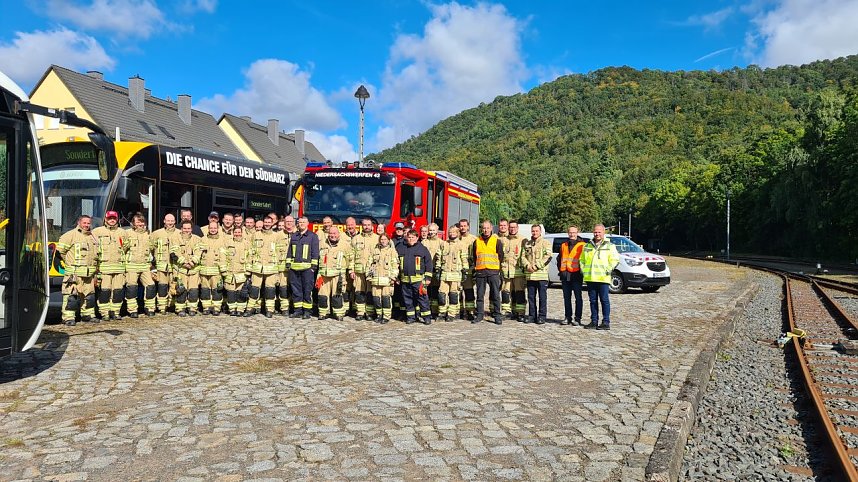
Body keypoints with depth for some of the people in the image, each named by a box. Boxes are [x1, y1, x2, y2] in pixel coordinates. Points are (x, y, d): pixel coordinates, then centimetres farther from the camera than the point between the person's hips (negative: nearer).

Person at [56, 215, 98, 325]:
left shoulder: (93, 237, 18)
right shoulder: (71, 235, -4)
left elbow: (96, 254, 26)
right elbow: (60, 249, -6)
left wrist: (95, 271, 20)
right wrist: (69, 261, 1)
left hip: (89, 274, 7)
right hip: (74, 273, -7)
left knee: (89, 295, 12)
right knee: (71, 295, -9)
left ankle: (88, 315, 23)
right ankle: (68, 317, -5)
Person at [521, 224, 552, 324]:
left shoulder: (546, 243, 2)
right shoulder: (527, 244, 18)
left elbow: (548, 257, -9)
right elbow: (523, 256, 13)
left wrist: (536, 266, -15)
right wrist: (527, 265, -7)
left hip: (541, 275, -5)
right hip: (529, 275, 5)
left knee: (542, 296, -2)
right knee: (531, 296, 9)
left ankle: (542, 316, 4)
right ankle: (532, 315, 17)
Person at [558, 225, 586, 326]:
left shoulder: (582, 245, -2)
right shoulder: (564, 245, 16)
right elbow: (559, 258, 25)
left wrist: (582, 270, -5)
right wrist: (560, 270, 16)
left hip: (576, 275, -5)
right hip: (565, 275, 5)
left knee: (578, 297, -1)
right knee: (566, 297, 9)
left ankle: (577, 318, 3)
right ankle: (567, 317, 16)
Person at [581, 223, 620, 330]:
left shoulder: (609, 246, 4)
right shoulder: (587, 246, 17)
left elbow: (615, 259, -2)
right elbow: (582, 259, 23)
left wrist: (608, 269, -9)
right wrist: (583, 269, 9)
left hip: (603, 278, -4)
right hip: (589, 278, 5)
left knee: (604, 300, -4)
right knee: (593, 300, 8)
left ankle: (606, 322, -1)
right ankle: (594, 321, 15)